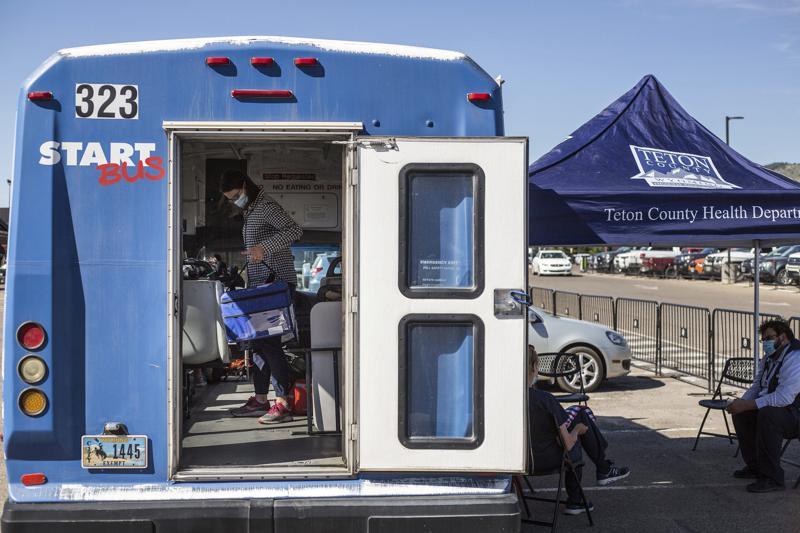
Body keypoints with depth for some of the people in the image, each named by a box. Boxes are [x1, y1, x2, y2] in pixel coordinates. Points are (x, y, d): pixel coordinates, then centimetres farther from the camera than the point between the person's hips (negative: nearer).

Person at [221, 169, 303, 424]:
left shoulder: (266, 207, -10)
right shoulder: (251, 211, 20)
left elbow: (294, 230, -23)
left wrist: (264, 246, -31)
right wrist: (249, 272, 18)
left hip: (276, 283, -10)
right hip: (261, 285, 10)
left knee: (269, 341, -12)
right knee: (258, 342, 10)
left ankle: (283, 404, -10)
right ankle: (260, 401, 15)